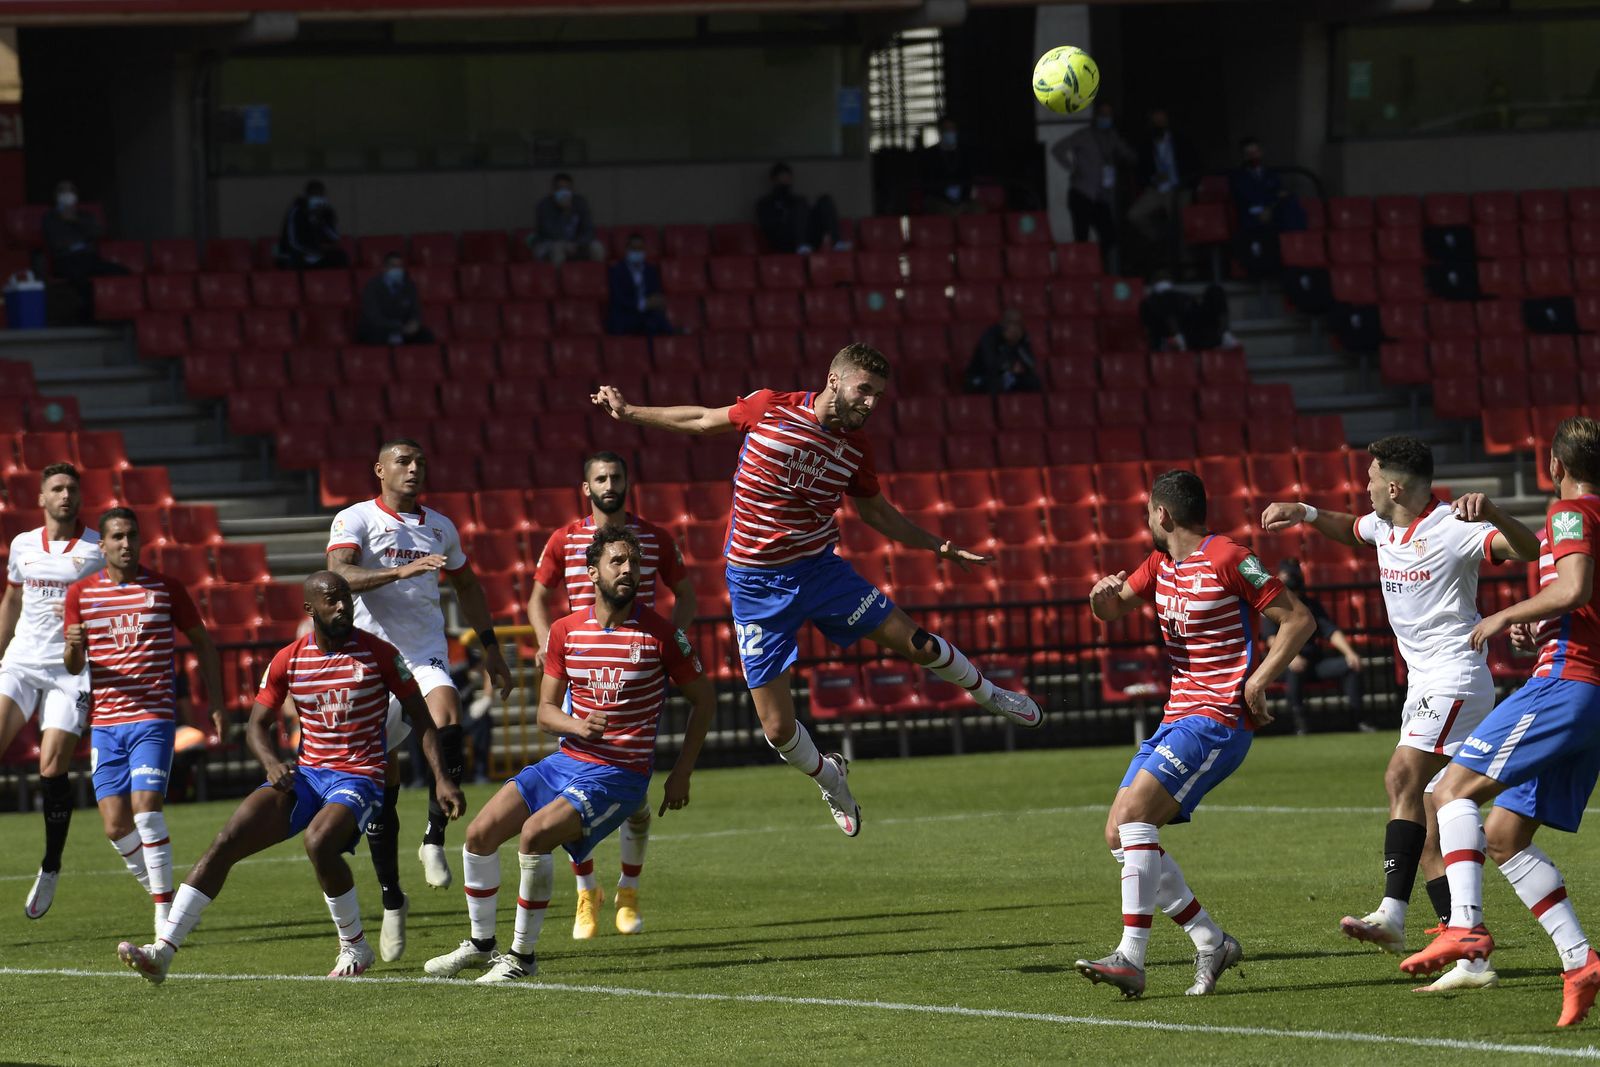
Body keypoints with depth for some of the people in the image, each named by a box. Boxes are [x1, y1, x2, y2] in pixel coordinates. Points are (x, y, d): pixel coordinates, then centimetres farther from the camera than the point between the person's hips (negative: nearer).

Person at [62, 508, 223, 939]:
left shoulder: (165, 589, 2)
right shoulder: (80, 594, 6)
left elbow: (203, 643, 12)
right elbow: (73, 666, 6)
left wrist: (215, 701, 4)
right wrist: (73, 647, -18)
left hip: (153, 716, -3)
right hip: (105, 721, 3)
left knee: (146, 808, -18)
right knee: (116, 826, -2)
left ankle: (165, 917, -14)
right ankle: (158, 891, 22)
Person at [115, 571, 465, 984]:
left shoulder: (378, 654, -5)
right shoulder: (288, 661, 3)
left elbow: (420, 717, 1)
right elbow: (256, 725, 8)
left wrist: (442, 779, -7)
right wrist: (271, 762, -14)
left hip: (359, 777, -4)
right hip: (304, 774, 4)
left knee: (318, 841, -35)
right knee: (227, 841, -14)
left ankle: (355, 948, -10)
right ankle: (162, 951, -17)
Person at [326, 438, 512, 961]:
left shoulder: (440, 528, 14)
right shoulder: (355, 520, -2)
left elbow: (467, 587, 29)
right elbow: (340, 575, -21)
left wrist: (491, 649, 28)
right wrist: (402, 570, -32)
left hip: (427, 656, 3)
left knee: (447, 722, -31)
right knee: (381, 785, -1)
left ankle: (435, 840, -18)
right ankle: (391, 898, 9)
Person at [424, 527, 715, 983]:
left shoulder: (660, 634, -8)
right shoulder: (566, 631, 3)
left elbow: (704, 699, 4)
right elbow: (545, 711, 6)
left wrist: (682, 773, 1)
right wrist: (578, 726, -17)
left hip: (619, 774, -5)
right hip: (567, 760, 5)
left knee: (535, 833, -27)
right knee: (481, 833, -5)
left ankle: (523, 955, -13)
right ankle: (481, 944, 17)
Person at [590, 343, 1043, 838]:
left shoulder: (855, 445, -2)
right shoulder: (768, 408, -12)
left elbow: (876, 511, 15)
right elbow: (703, 420, 6)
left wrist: (938, 546, 10)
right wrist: (628, 412, 9)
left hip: (819, 569, 3)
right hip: (756, 586, -3)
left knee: (917, 643, 0)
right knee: (778, 728, -5)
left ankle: (986, 694, 32)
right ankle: (828, 778, 27)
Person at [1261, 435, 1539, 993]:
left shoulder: (1452, 529, -15)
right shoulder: (1385, 526, 11)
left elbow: (1527, 548, -28)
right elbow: (1351, 529, 36)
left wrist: (1492, 514, -45)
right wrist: (1304, 513, 20)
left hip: (1455, 679, -9)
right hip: (1424, 685, 9)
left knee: (1403, 777, -28)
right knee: (1429, 836, 3)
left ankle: (1392, 914, -36)